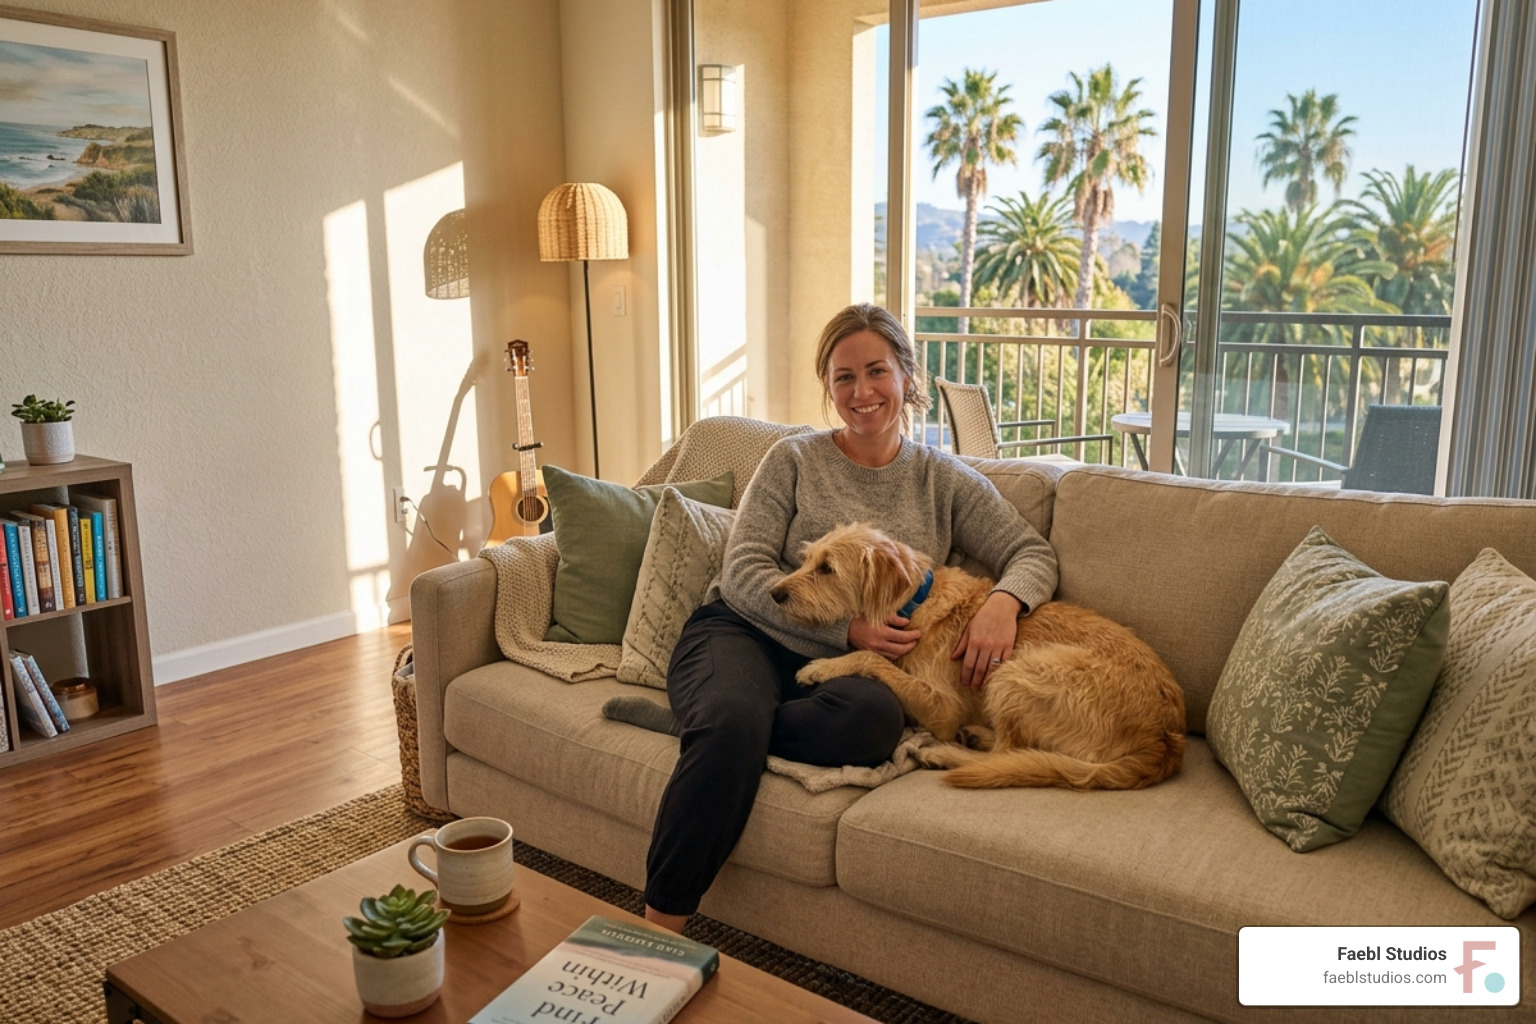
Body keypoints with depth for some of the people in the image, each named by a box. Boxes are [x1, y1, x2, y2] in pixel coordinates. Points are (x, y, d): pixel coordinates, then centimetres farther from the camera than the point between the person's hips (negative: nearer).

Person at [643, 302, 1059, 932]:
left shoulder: (944, 480, 12)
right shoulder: (794, 461, 5)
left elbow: (1033, 554, 9)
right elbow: (743, 574, -3)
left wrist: (1003, 601, -15)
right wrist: (848, 627, -15)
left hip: (839, 666, 2)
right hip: (746, 633, -1)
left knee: (877, 717, -35)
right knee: (734, 720, -36)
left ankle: (701, 720, -19)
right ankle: (659, 927, -26)